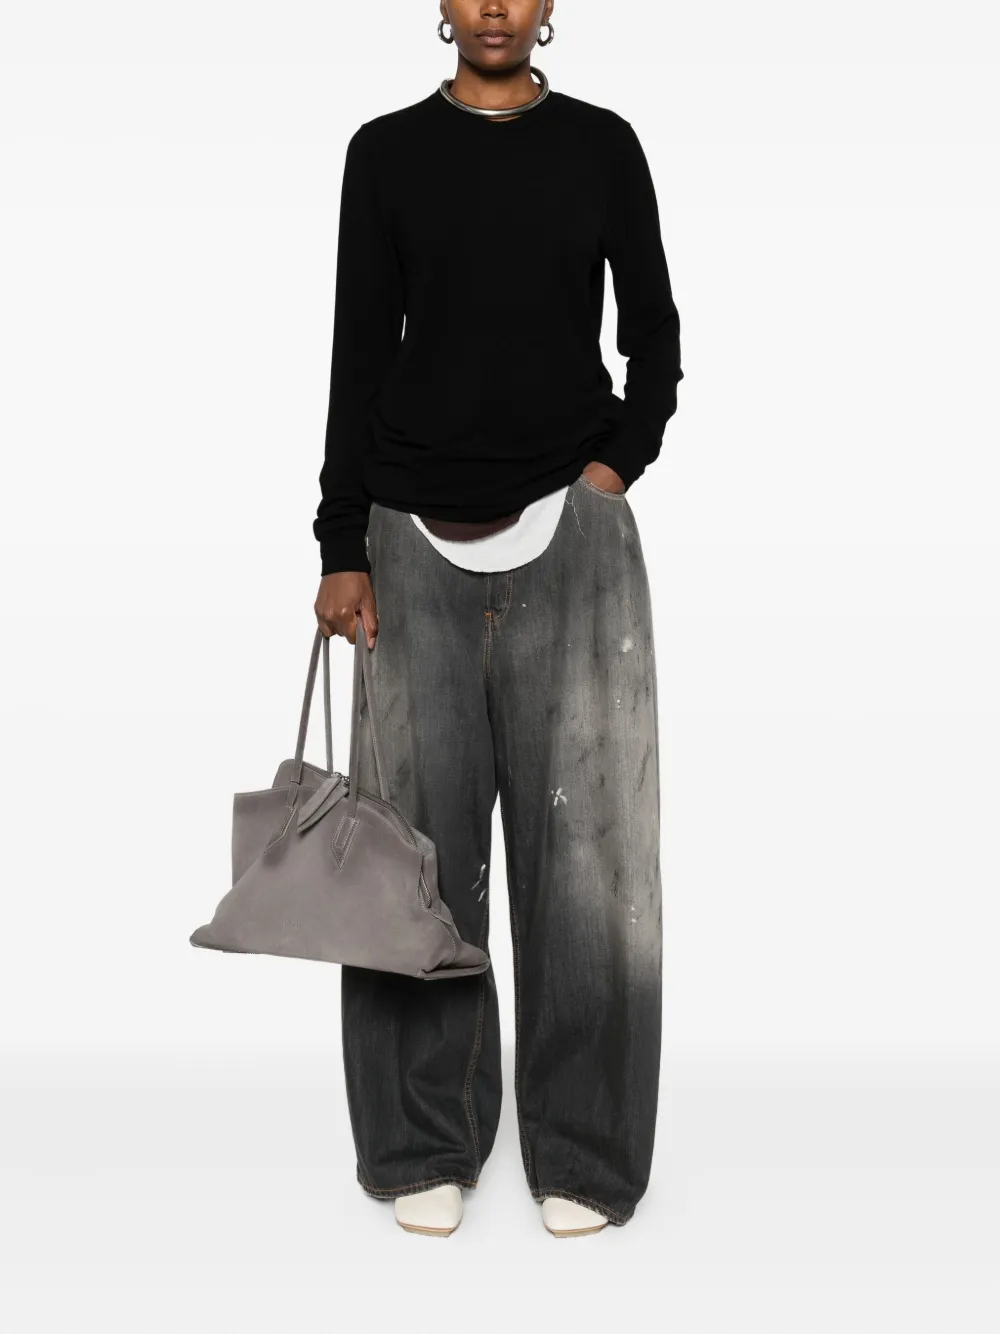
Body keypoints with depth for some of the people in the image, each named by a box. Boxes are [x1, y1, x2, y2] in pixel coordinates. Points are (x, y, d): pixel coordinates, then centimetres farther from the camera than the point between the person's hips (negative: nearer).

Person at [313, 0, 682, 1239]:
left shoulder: (601, 144, 8)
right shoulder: (387, 151, 7)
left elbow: (655, 337, 11)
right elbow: (358, 357, 4)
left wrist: (619, 461, -5)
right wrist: (341, 548, -1)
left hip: (569, 531, 0)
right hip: (419, 535, 0)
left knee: (579, 832, 0)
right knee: (424, 835, 2)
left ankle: (580, 1149, 14)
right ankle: (429, 1142, 18)